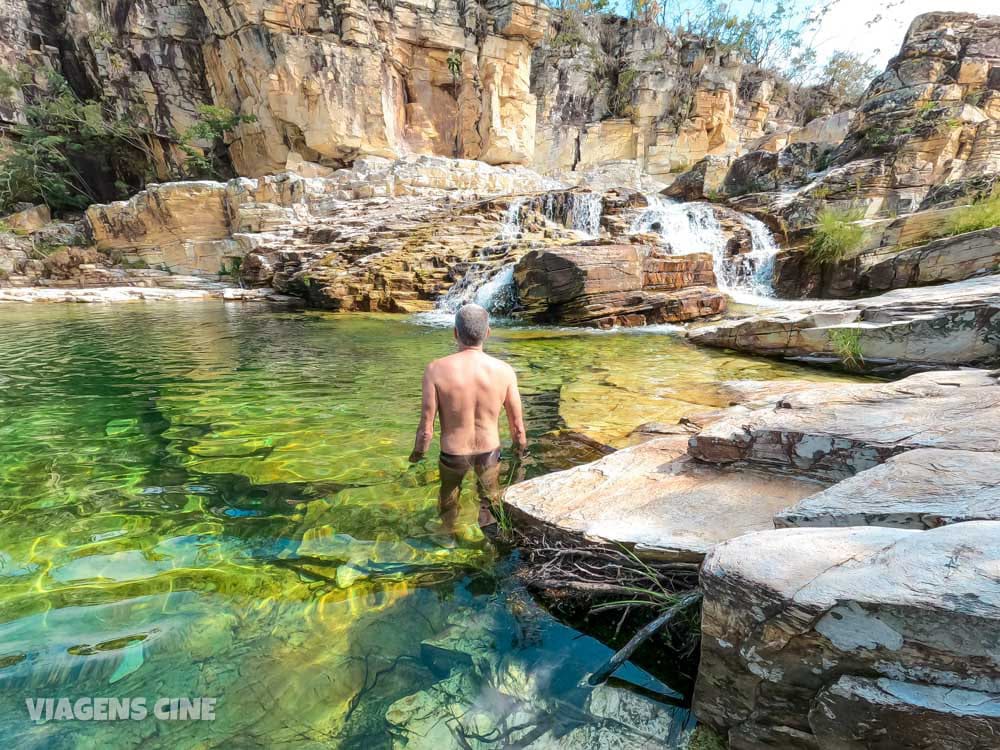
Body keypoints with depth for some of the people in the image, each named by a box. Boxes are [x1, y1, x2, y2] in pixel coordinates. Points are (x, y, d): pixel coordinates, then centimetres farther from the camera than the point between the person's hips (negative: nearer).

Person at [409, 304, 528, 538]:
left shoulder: (437, 369, -21)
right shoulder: (504, 370, -16)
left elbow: (426, 427, -17)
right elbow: (517, 425, -8)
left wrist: (417, 453, 3)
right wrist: (520, 448, 13)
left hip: (453, 455, 0)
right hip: (489, 452, 0)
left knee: (448, 498, 32)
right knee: (490, 501, 29)